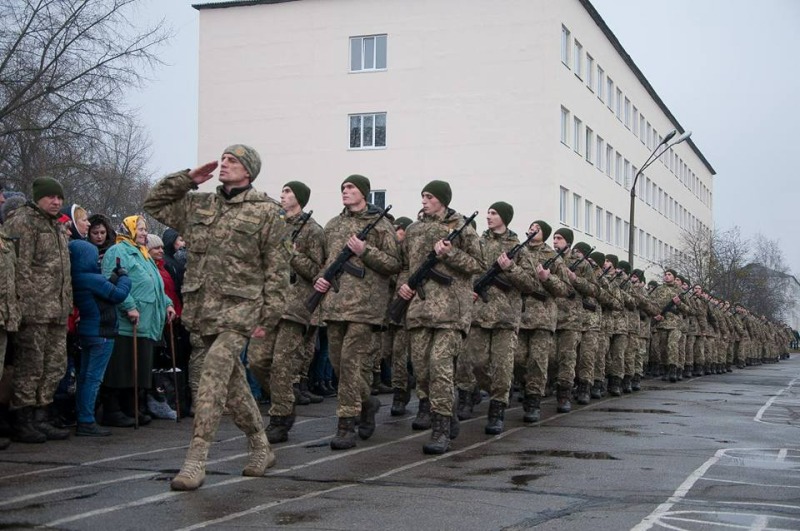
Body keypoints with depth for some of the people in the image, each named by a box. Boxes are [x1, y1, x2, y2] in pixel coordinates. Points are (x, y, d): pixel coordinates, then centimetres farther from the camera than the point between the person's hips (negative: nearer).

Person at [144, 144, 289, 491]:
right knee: (232, 380, 13)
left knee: (214, 376, -17)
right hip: (202, 306, 6)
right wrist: (188, 179, 11)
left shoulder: (266, 211, -1)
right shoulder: (198, 205, 14)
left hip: (239, 308, -6)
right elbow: (154, 203, 23)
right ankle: (260, 448, 27)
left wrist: (269, 317, -8)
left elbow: (277, 268, -3)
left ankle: (196, 460, -16)